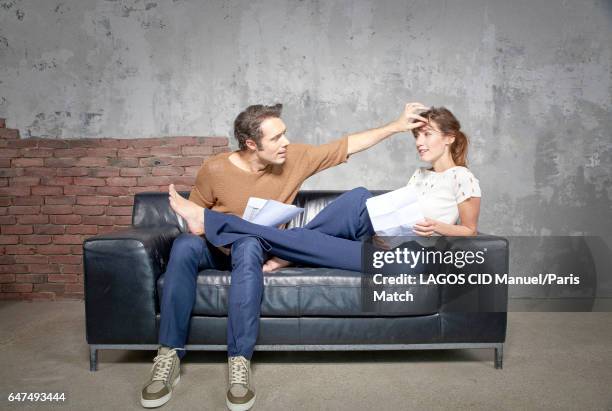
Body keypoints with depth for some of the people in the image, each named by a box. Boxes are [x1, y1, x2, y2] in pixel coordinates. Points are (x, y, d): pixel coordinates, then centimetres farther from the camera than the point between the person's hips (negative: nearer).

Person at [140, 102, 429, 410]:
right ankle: (169, 355, -28)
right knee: (184, 245, -34)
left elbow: (349, 144, -2)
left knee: (247, 245, -37)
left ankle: (240, 361, -37)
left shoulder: (295, 158, -7)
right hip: (217, 248, 0)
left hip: (258, 249, 0)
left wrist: (396, 126, -4)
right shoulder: (214, 170, -13)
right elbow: (193, 221, 1)